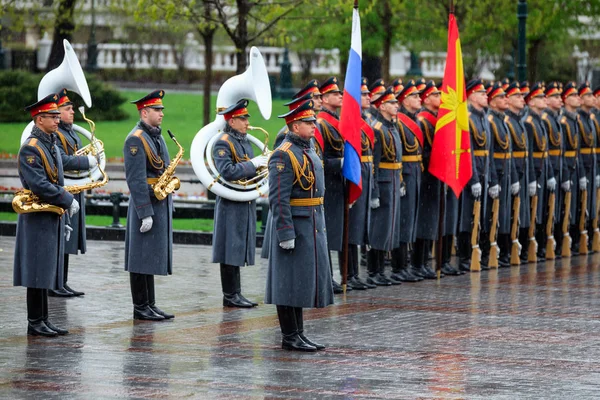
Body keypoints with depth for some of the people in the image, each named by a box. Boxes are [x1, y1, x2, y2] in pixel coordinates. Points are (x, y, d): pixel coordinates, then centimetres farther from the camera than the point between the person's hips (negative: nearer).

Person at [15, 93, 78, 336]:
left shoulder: (52, 146, 15)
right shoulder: (30, 148, -14)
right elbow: (39, 185, -23)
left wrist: (63, 218, 19)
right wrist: (68, 201, -17)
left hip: (52, 218, 9)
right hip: (38, 219, -9)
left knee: (47, 271, 11)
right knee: (37, 273, -5)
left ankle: (43, 321, 15)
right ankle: (35, 323, 0)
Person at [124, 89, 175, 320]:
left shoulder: (157, 137, 15)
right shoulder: (136, 139, -14)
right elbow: (136, 179, -19)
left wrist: (168, 206, 19)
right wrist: (145, 213, -22)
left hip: (161, 206, 9)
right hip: (146, 206, -9)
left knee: (152, 258, 12)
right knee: (141, 259, -3)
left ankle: (150, 305, 17)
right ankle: (140, 308, 1)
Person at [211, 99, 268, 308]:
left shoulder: (245, 142, 16)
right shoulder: (223, 143, -12)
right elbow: (227, 172, -24)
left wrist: (261, 166, 4)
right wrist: (252, 165, -20)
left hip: (246, 202, 9)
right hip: (231, 204, -9)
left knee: (239, 249, 11)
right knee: (230, 250, -4)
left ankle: (235, 293, 15)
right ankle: (230, 295, 0)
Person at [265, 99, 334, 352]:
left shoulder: (309, 151, 15)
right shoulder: (283, 156, -14)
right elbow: (279, 198, -19)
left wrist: (320, 226, 21)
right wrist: (286, 233, -22)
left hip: (313, 226, 9)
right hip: (294, 226, -9)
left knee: (305, 280, 12)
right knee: (290, 282, -3)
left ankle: (298, 334, 18)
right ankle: (289, 337, 2)